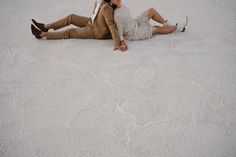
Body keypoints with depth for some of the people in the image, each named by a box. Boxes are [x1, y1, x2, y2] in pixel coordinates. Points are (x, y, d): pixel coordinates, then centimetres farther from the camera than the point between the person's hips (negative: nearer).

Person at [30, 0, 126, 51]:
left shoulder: (106, 8, -38)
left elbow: (112, 26, -40)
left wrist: (117, 44, -41)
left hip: (97, 32, -8)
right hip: (93, 23, 8)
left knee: (69, 32, -2)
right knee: (71, 17, 7)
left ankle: (42, 34, 10)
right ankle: (45, 27, 18)